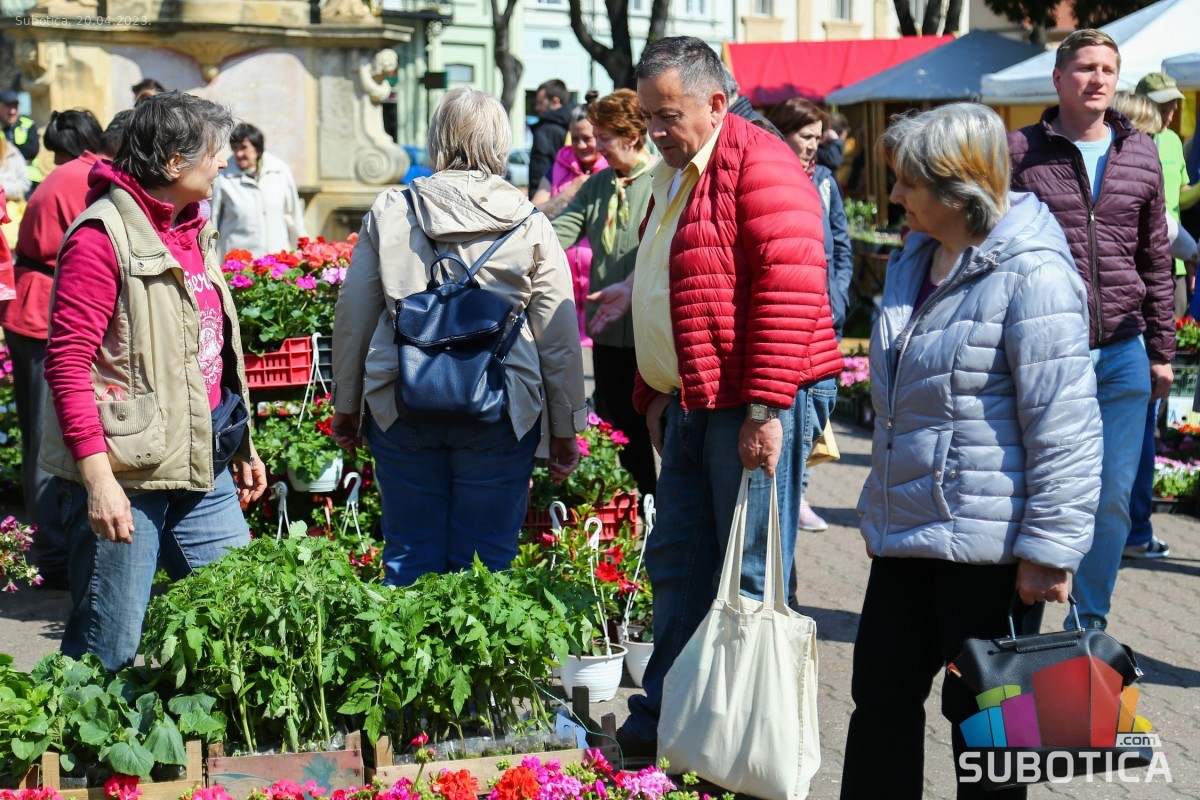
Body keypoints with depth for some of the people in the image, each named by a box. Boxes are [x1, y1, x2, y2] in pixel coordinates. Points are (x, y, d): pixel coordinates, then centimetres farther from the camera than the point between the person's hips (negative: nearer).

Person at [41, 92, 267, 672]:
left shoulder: (194, 231, 15)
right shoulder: (103, 236, -12)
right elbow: (67, 363, -17)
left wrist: (241, 446, 22)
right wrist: (98, 477, -22)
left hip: (204, 468, 8)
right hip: (125, 476, -8)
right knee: (108, 649, -2)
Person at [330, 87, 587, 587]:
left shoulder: (389, 212, 3)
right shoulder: (530, 226, 0)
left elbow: (352, 316, 7)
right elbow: (559, 338, 2)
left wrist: (346, 405, 18)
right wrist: (565, 430, 11)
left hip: (400, 409, 1)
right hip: (501, 414, -1)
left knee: (409, 558, 9)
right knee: (486, 562, 5)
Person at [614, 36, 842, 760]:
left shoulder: (759, 166, -12)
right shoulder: (673, 178, 18)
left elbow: (789, 290, -20)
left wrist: (764, 409, -22)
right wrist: (657, 394, 23)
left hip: (753, 404, -9)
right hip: (692, 403, 9)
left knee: (748, 577, -3)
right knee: (677, 565, 12)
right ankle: (662, 721, 20)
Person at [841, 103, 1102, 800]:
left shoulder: (1032, 273, -19)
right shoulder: (916, 259, 10)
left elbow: (1064, 427, -21)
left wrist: (1050, 550, -20)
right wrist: (884, 507, 26)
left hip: (987, 545, -8)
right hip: (906, 530, 9)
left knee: (981, 714, 5)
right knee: (883, 692, 14)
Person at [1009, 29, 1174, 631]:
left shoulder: (1142, 156, 10)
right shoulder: (1020, 152, -1)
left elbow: (1156, 261, 14)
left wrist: (1162, 351, 12)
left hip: (1122, 353, 3)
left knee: (1112, 497, 5)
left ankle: (1089, 624, 19)